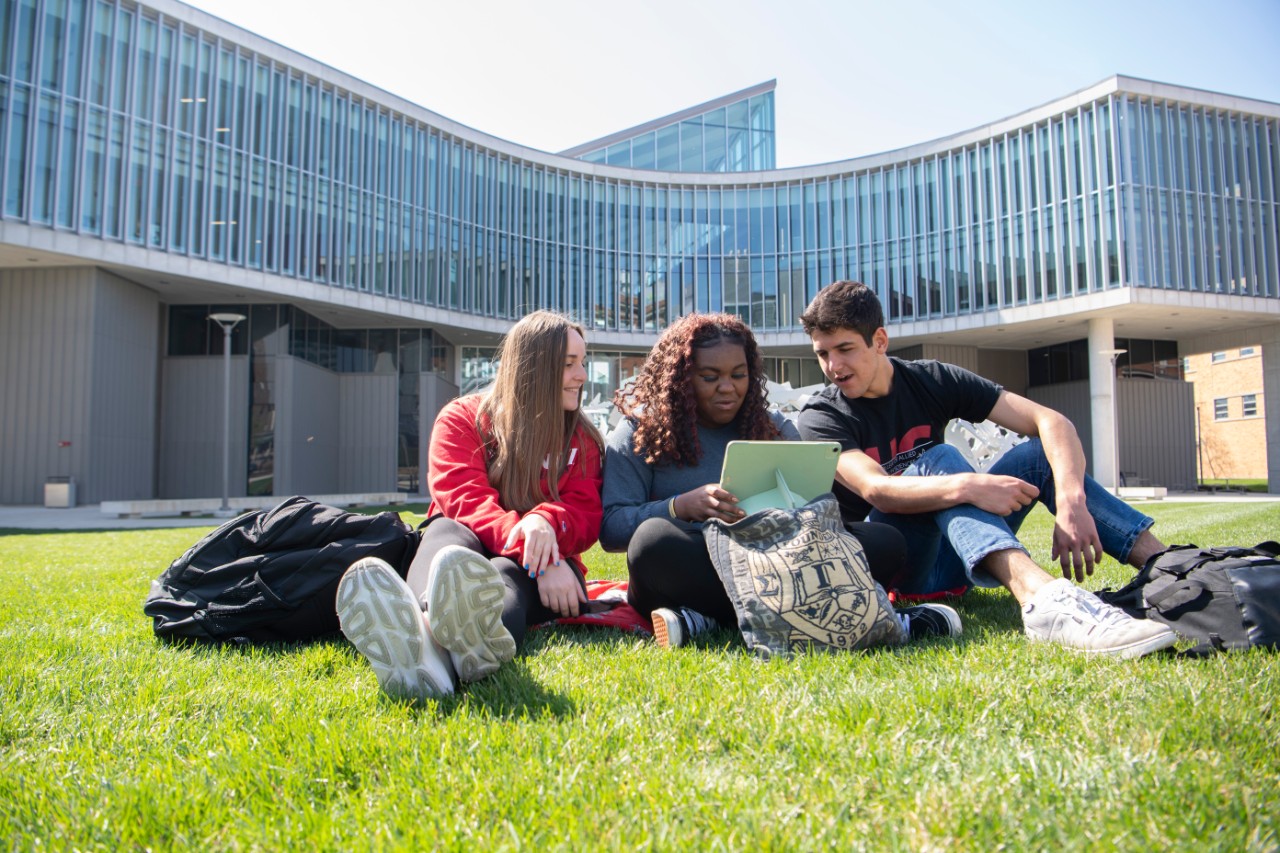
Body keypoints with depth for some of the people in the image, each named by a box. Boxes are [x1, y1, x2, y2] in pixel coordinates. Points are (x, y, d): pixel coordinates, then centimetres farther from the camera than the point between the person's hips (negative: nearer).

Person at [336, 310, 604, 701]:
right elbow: (467, 502, -12)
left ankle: (483, 636, -75)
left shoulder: (582, 439, 13)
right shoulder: (462, 419, 5)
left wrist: (548, 522, -27)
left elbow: (587, 516, -1)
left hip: (536, 576, 1)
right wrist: (532, 551, -31)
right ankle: (424, 640, -71)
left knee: (507, 571, -35)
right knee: (447, 531, -35)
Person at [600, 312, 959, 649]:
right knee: (654, 540, -38)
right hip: (691, 573, -3)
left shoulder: (775, 428, 18)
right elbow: (610, 527, -4)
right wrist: (681, 507, -20)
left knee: (885, 541, -17)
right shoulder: (639, 434, 6)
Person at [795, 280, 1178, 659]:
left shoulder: (932, 381, 1)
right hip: (885, 568, -4)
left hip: (952, 561, 5)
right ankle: (1043, 598, -52)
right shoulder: (820, 418, -8)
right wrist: (965, 486, -43)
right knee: (939, 460, -28)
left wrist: (1071, 501, -26)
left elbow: (1051, 421, -8)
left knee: (1039, 452, -10)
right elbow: (876, 490, -27)